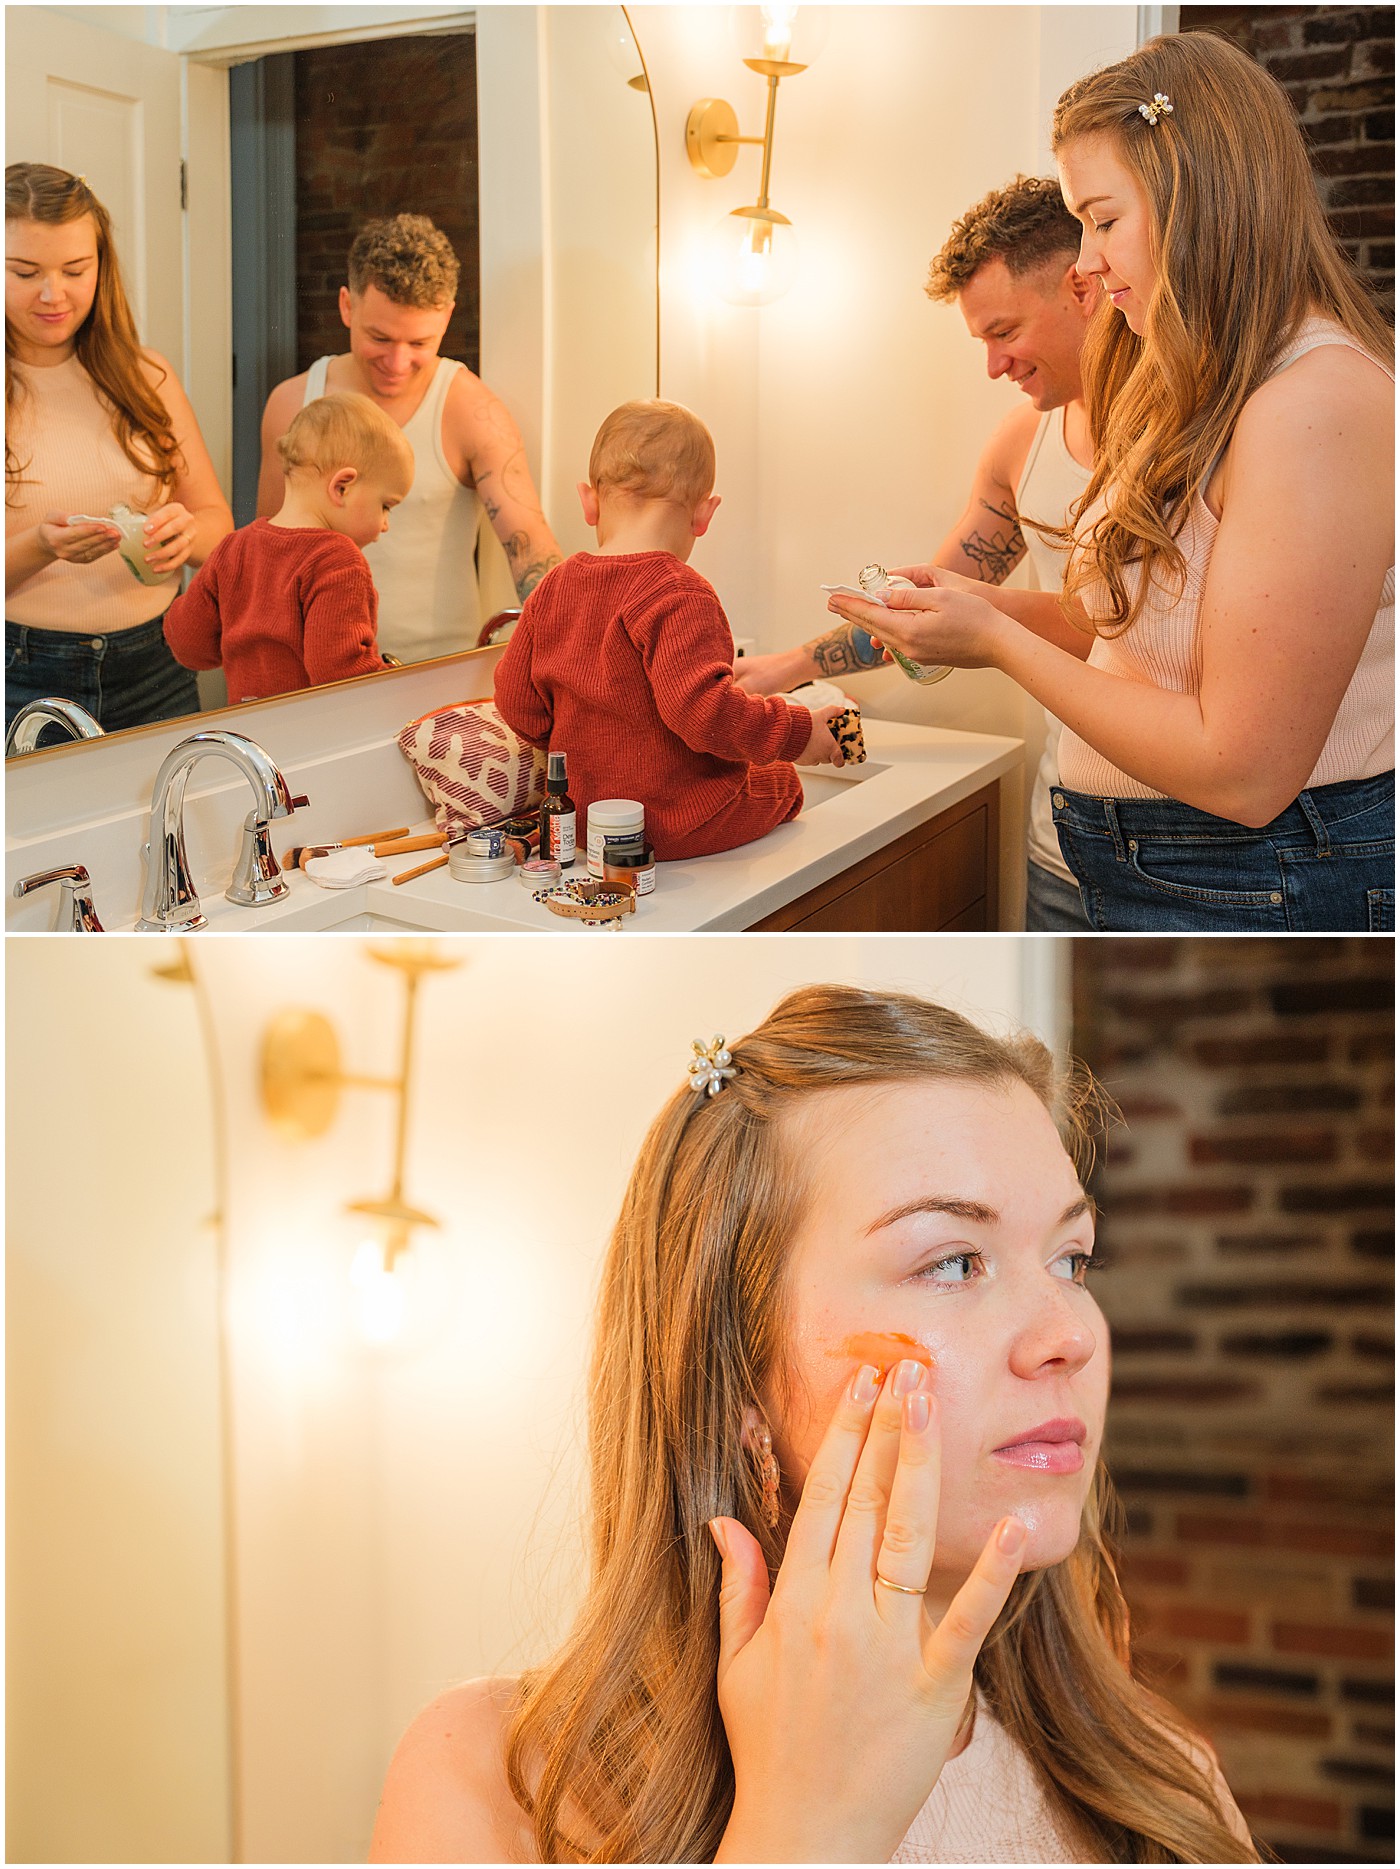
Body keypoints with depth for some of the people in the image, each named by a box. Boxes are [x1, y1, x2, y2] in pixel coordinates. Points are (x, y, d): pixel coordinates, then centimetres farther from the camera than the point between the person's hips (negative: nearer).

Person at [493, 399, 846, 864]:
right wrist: (797, 731, -17)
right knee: (781, 783, 22)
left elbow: (516, 704, 8)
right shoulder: (680, 596, -21)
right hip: (679, 824, -6)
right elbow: (702, 709, -29)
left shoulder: (553, 588, 1)